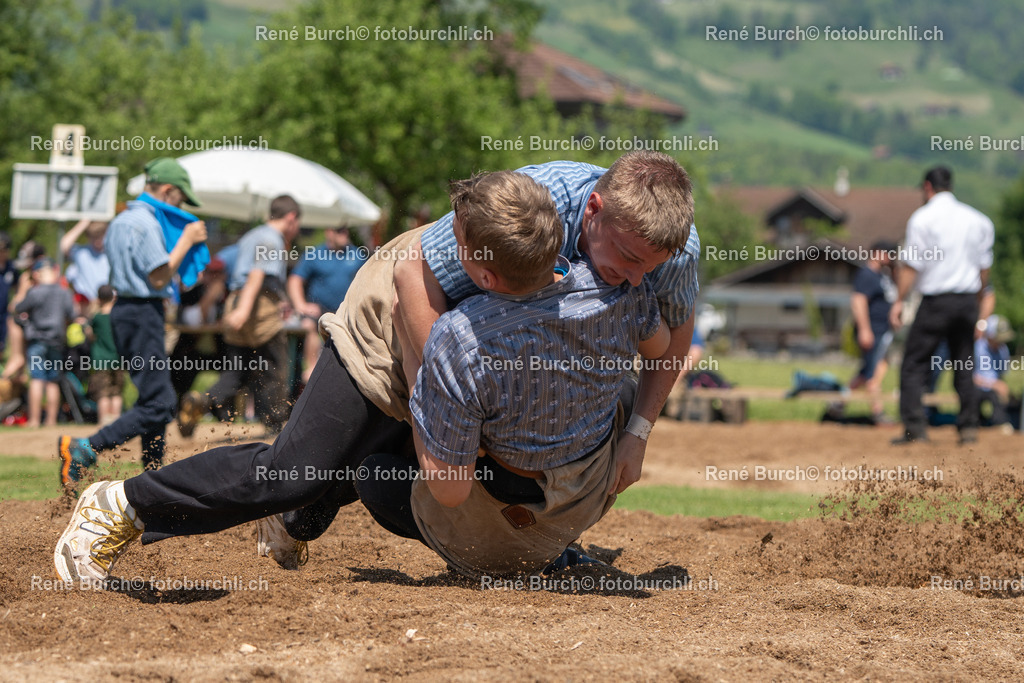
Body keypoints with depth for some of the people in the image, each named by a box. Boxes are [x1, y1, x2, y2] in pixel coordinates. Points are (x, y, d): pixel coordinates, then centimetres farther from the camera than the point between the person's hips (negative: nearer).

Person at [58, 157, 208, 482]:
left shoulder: (121, 220, 17)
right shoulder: (146, 223, -14)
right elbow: (159, 277, -18)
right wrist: (186, 240, -9)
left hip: (124, 308, 11)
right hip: (143, 312, -11)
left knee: (156, 397, 16)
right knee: (157, 404, -13)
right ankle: (82, 450, -20)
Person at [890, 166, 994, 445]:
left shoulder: (923, 218, -6)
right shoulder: (977, 219, 10)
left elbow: (912, 265, -10)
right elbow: (984, 267, 11)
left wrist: (899, 301, -7)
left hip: (935, 301, -5)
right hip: (968, 300, 5)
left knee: (914, 364, -1)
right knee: (964, 367, 12)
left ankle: (915, 426, -11)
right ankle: (969, 427, 9)